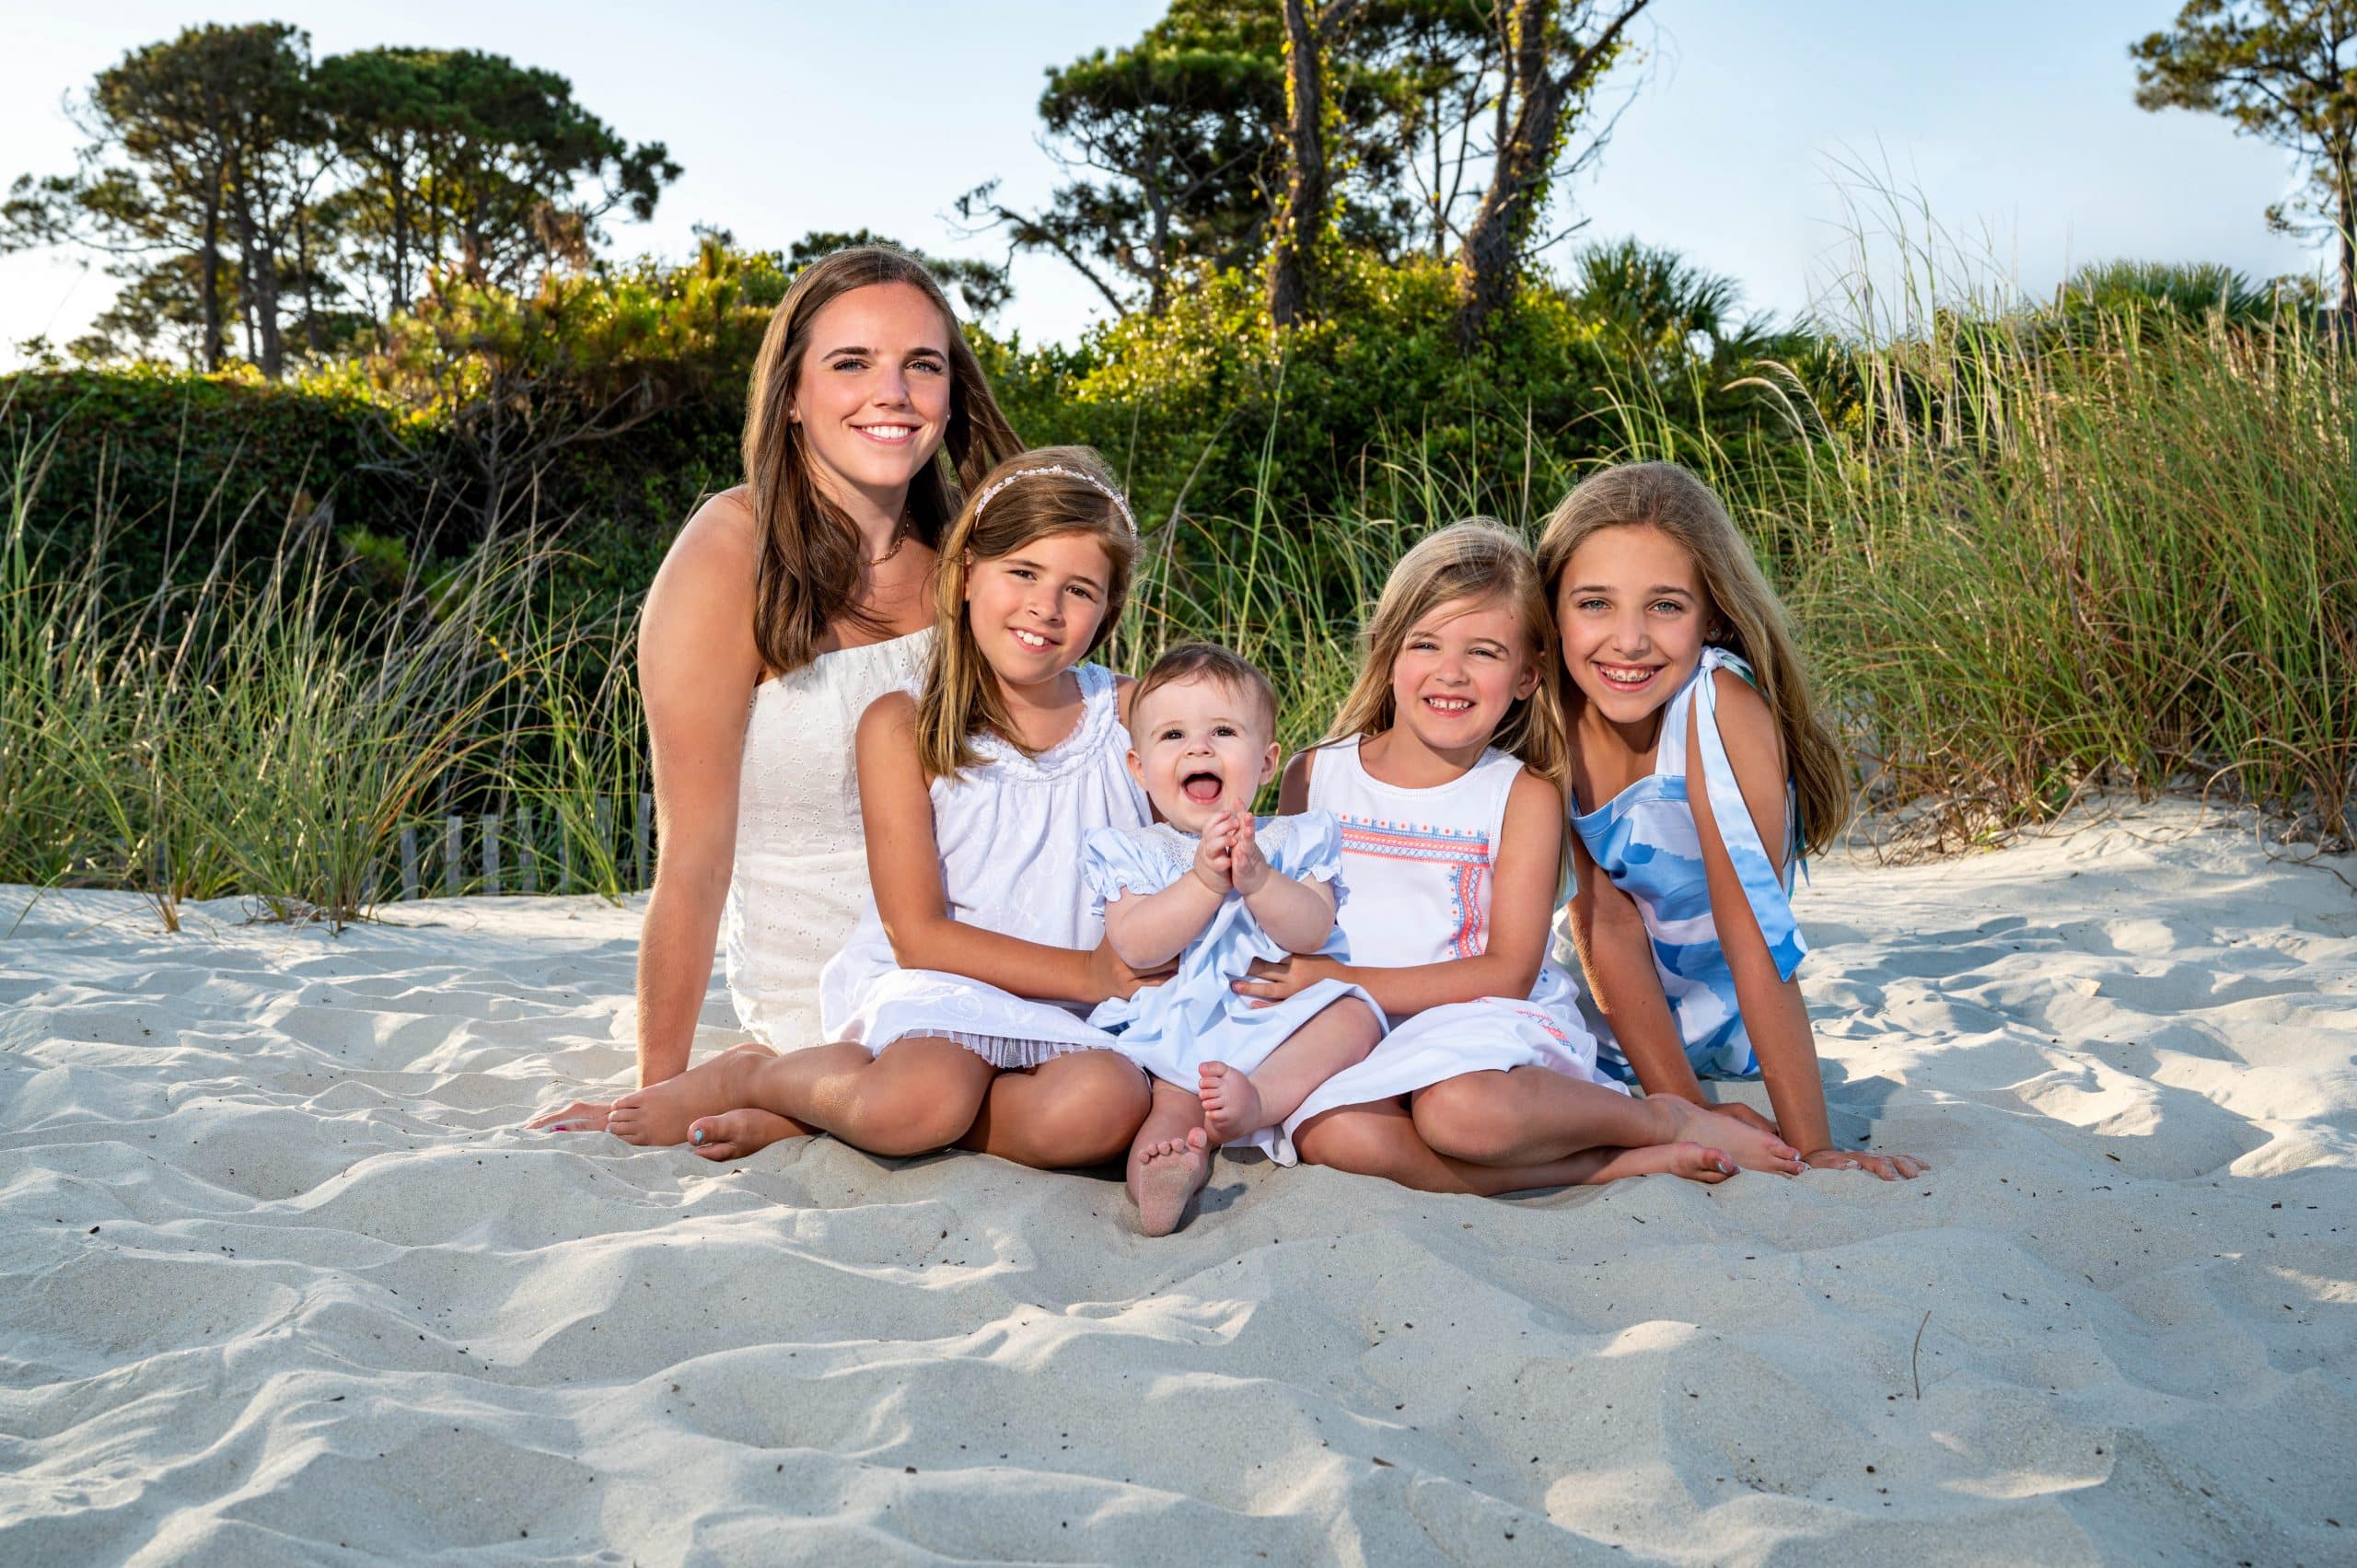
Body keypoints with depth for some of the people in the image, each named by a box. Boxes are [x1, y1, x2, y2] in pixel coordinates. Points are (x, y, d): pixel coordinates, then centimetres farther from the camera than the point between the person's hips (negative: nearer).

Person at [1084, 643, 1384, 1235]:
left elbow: (1312, 933, -4)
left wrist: (1257, 879, -20)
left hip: (1279, 1020, 2)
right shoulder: (1129, 852, 9)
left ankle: (1258, 1099, -40)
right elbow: (1133, 947, -8)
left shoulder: (1293, 841, 12)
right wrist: (1204, 879, -17)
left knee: (1355, 1015, -23)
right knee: (1172, 1099, -31)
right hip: (1170, 1031, -2)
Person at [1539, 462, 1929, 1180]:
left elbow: (1753, 932, -29)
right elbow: (1607, 922, -17)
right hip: (1611, 1034, 3)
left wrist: (1813, 1147, -29)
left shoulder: (1722, 707, -29)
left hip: (1722, 1049, -3)